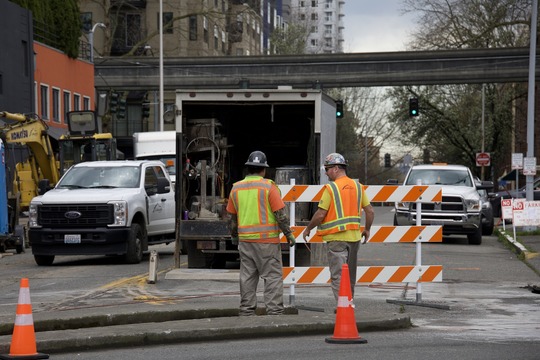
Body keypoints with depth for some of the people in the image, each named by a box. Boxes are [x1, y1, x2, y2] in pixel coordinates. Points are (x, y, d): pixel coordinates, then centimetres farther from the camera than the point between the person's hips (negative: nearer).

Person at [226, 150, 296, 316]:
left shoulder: (236, 188, 8)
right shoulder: (269, 187, -7)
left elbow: (232, 217, 15)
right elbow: (281, 214, -9)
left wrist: (234, 236, 29)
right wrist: (289, 234, 0)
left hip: (245, 239, 5)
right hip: (267, 240, -5)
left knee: (247, 277, 11)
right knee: (273, 276, -2)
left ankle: (246, 311, 14)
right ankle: (274, 311, -8)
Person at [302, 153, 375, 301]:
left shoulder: (331, 188, -11)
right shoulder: (358, 187, 7)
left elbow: (320, 215, -12)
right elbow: (370, 211, 8)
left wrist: (308, 229, 3)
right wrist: (367, 229, 23)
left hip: (336, 238, -6)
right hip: (354, 237, 6)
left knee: (338, 276, -5)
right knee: (350, 276, 18)